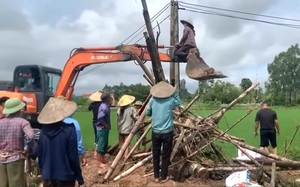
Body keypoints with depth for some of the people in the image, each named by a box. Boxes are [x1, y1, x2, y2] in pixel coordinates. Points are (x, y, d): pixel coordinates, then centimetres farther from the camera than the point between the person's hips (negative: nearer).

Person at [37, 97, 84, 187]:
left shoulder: (43, 131, -1)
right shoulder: (69, 130, -16)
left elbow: (40, 155, 6)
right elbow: (73, 156, -15)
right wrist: (80, 179, -6)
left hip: (48, 177, 5)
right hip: (65, 177, -4)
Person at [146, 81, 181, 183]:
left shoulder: (152, 100, -2)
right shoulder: (171, 101, -7)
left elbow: (148, 113, 11)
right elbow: (178, 102, 16)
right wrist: (174, 92, 13)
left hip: (156, 132, 2)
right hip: (167, 132, -2)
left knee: (156, 154, 12)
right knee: (166, 155, 9)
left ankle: (156, 177, 20)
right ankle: (163, 177, 18)